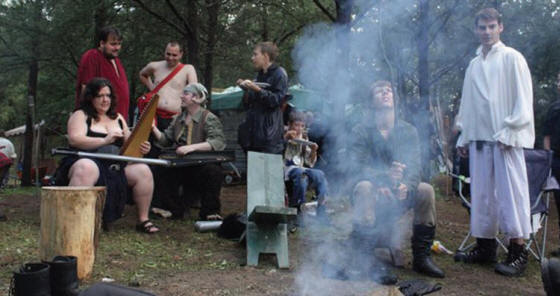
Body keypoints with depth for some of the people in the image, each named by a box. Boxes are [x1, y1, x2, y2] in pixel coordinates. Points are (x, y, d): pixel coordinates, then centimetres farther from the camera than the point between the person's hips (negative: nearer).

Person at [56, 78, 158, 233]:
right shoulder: (80, 115, 7)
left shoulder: (118, 118, 23)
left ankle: (143, 220, -10)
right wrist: (105, 141, -21)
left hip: (116, 165, 5)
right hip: (89, 161, -5)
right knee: (87, 169, -40)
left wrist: (141, 147, -3)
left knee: (143, 171, -19)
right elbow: (74, 139, -11)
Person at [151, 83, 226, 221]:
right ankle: (174, 209, -3)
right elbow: (166, 140, 17)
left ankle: (210, 211, -15)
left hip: (202, 164, -5)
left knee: (213, 170, -36)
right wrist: (154, 129, 1)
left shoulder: (209, 118, -4)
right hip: (179, 166, 5)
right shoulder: (179, 119, 17)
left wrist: (192, 147, -29)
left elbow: (219, 142, -20)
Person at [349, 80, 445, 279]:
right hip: (373, 195, -3)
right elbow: (359, 167, -17)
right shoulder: (360, 131, -4)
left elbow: (414, 165, -9)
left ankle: (421, 258, -9)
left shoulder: (408, 131, 5)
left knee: (426, 190, -24)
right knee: (364, 187, -35)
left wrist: (406, 185, -33)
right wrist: (385, 176, -38)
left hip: (398, 196, 3)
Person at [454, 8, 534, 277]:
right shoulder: (474, 65, 18)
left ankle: (518, 252, -2)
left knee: (511, 191, -6)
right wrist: (464, 137, 14)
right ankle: (485, 246, 15)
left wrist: (510, 131, -12)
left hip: (505, 138, -5)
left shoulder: (511, 58, 2)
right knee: (481, 193, 7)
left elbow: (523, 99, -4)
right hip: (479, 137, 6)